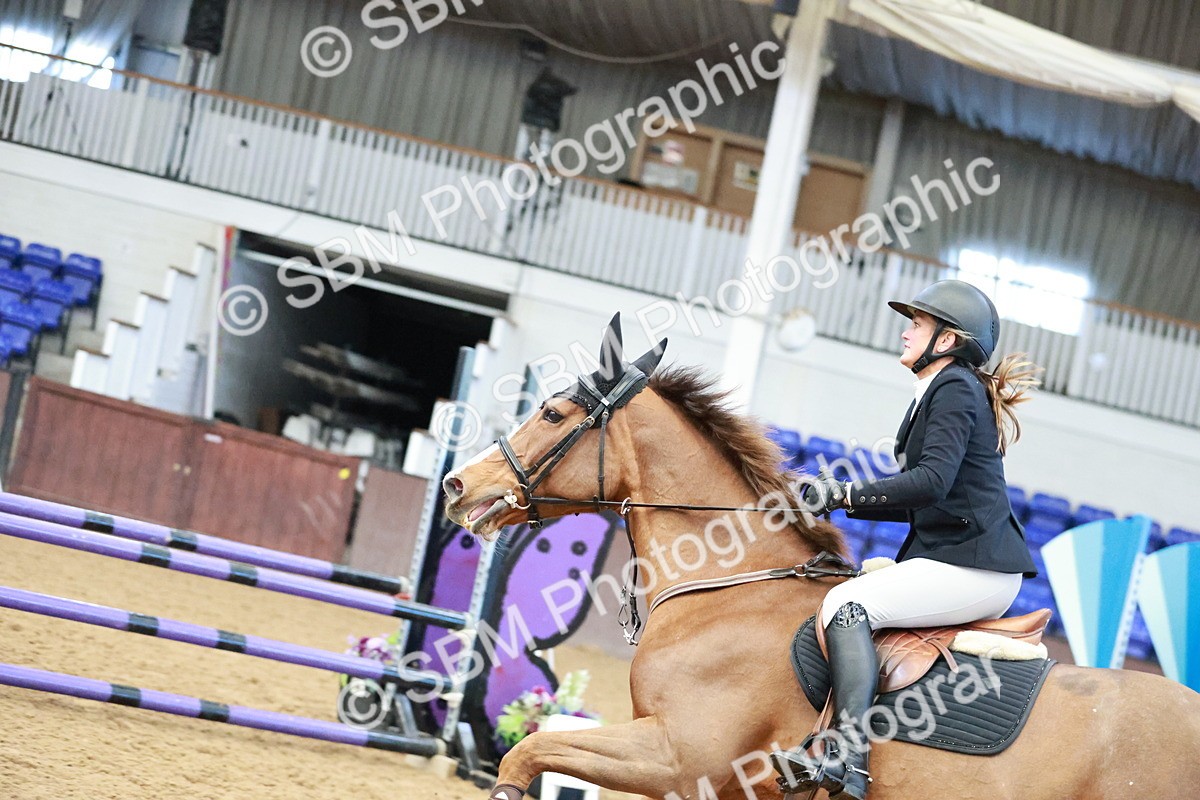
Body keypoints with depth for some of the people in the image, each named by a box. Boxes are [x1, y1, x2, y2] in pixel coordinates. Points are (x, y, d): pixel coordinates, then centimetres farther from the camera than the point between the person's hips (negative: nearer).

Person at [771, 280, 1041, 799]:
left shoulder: (955, 388, -9)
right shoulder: (940, 393, 21)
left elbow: (931, 482, -22)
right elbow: (916, 501, 21)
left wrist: (844, 493, -18)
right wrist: (838, 500, 12)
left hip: (971, 569, -11)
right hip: (963, 564, 11)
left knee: (846, 603, -24)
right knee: (850, 594, 15)